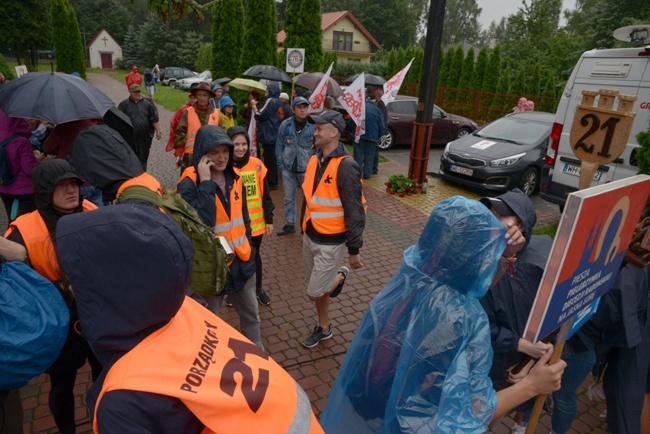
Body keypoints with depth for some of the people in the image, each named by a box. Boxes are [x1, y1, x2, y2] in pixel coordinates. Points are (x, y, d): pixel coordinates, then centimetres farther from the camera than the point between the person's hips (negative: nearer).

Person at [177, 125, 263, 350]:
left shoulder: (234, 178, 2)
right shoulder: (189, 184, -18)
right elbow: (201, 222, -32)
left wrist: (249, 247, 14)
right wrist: (206, 183, -30)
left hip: (240, 259, 6)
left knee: (251, 314, 23)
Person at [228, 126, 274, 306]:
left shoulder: (257, 164, -3)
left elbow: (265, 195, 3)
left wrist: (269, 219, 3)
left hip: (256, 222, 3)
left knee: (254, 255, 20)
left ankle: (258, 289, 39)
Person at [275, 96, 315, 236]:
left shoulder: (313, 125, -8)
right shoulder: (285, 124, -3)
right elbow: (279, 145, 5)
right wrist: (280, 164, 0)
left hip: (306, 169, -2)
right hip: (288, 168, 2)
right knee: (289, 197, 13)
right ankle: (289, 224, 28)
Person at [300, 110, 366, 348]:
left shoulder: (345, 167, -21)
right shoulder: (314, 160, 4)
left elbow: (355, 212, -20)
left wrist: (354, 250, -17)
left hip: (331, 242, -7)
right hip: (310, 237, 7)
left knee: (315, 292, 0)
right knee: (317, 289, 18)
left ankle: (340, 276, 27)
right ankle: (324, 328, 38)